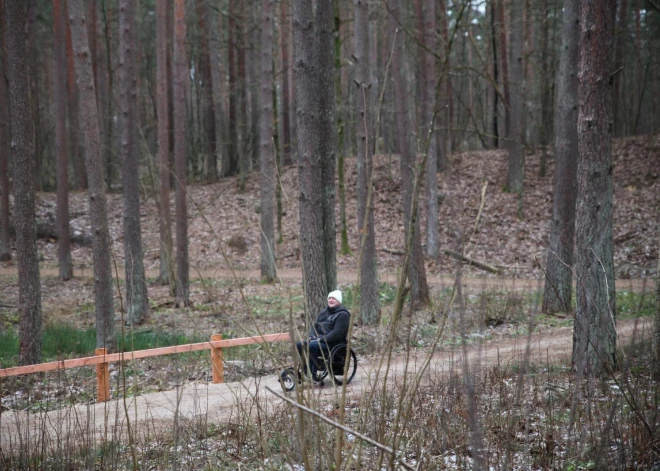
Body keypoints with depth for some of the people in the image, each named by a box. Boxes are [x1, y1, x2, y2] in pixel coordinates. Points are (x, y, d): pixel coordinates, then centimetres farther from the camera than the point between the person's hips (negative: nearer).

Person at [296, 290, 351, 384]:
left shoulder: (342, 314, -7)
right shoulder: (324, 313, 20)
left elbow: (337, 332, -17)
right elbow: (314, 326, 20)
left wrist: (321, 339, -21)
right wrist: (312, 336, -2)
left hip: (333, 343, -8)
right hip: (318, 339, 8)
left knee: (311, 346, -32)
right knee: (299, 345, -14)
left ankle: (313, 375, -28)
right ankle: (307, 371, -11)